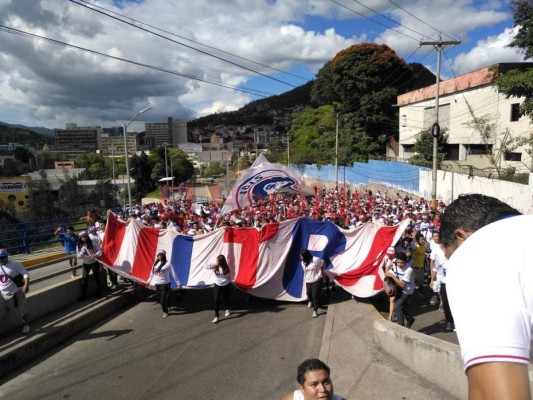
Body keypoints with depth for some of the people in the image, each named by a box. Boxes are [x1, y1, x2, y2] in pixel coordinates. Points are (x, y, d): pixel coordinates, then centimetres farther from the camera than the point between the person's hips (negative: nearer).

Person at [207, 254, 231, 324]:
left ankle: (227, 310, 46)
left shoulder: (225, 268, -16)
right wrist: (213, 265, -37)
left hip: (225, 285, -1)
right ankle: (216, 316, 3)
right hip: (217, 285, 1)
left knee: (226, 298, 18)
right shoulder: (215, 266, -12)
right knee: (216, 300, -3)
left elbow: (228, 276, -3)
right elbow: (207, 267, -21)